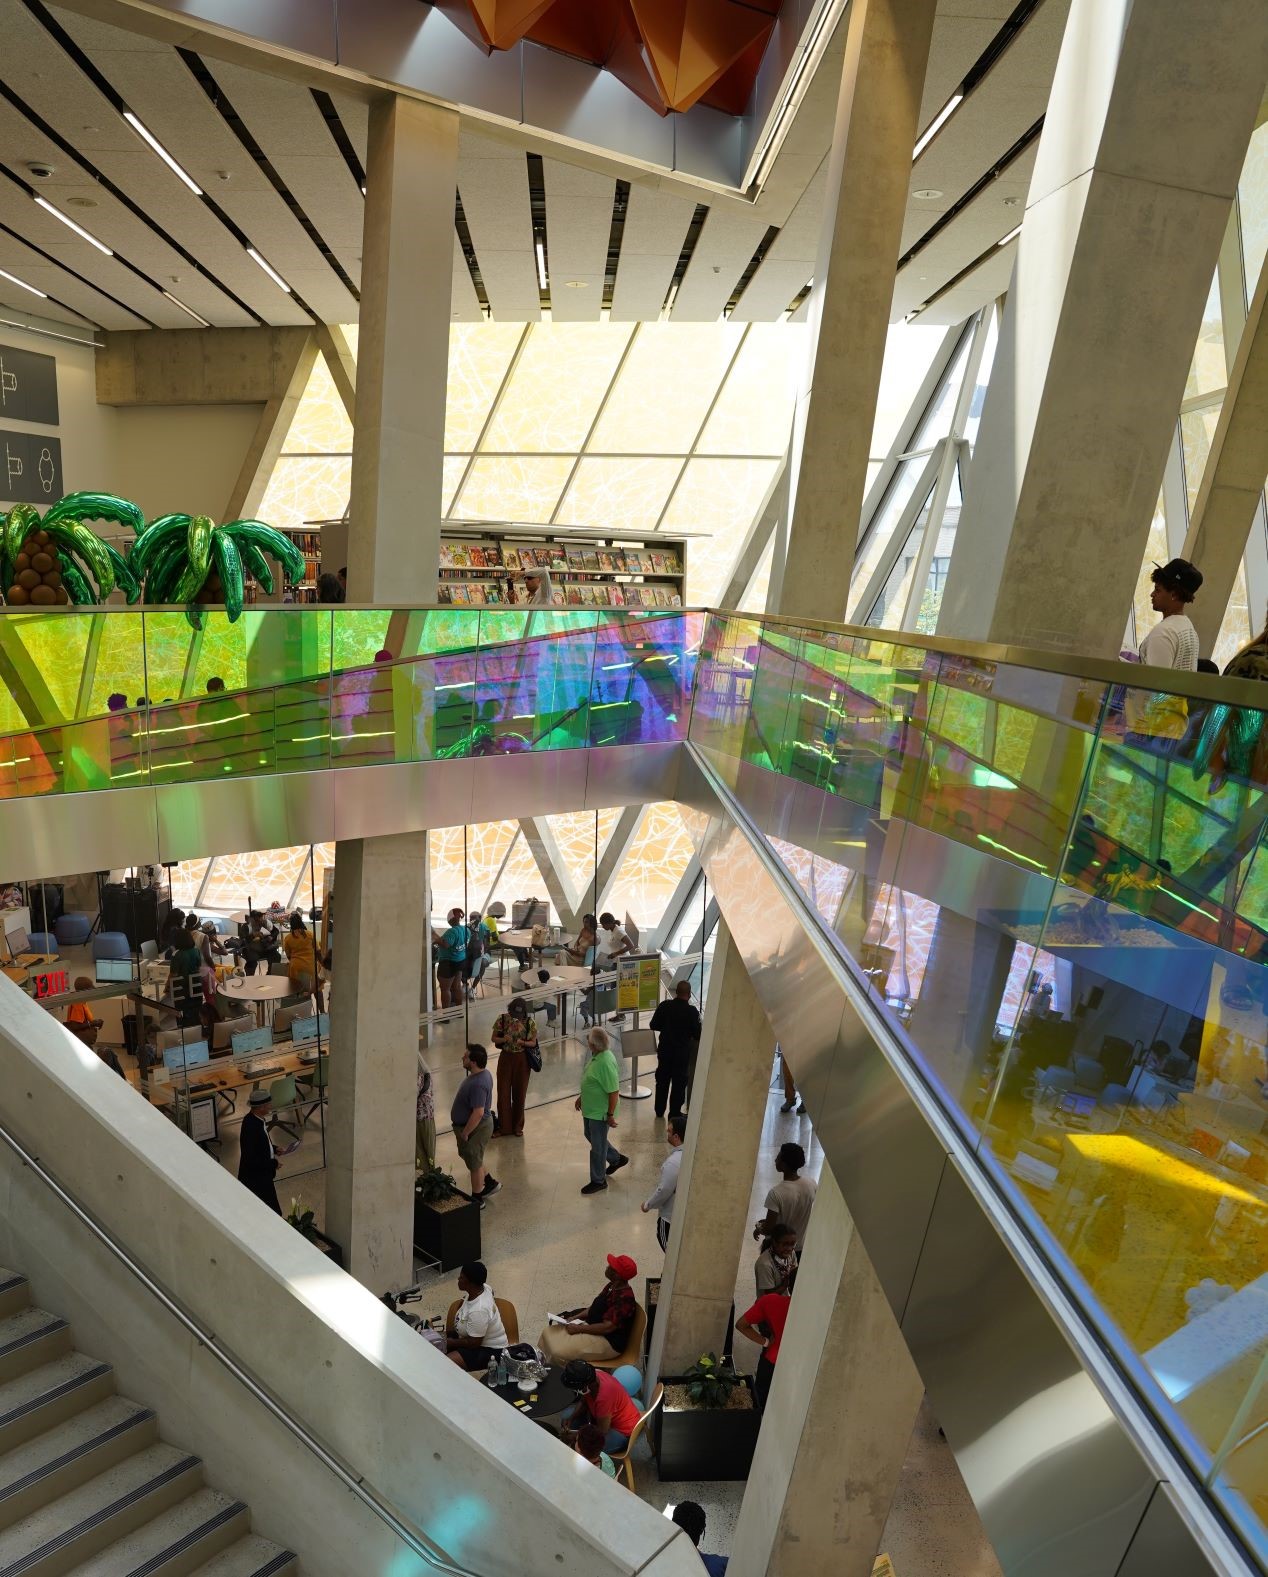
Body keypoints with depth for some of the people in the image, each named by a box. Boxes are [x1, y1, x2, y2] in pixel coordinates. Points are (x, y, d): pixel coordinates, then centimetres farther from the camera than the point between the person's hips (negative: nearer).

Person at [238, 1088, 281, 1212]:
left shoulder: (254, 1118, -3)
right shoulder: (251, 1127, -31)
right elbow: (250, 1160, -28)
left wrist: (273, 1149, 4)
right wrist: (273, 1163, -19)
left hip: (262, 1175, 9)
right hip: (256, 1180, -9)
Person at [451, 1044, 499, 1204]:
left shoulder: (478, 1084, -33)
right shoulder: (483, 1073, -1)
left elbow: (478, 1113, -32)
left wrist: (465, 1133, -21)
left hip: (476, 1128, -10)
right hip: (482, 1124, 10)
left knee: (474, 1162, 8)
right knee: (467, 1155, 27)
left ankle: (476, 1199, 27)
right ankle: (490, 1182, 39)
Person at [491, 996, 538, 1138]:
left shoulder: (529, 1023, -10)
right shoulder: (502, 1019, -9)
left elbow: (533, 1042, -2)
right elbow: (494, 1038, -1)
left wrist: (523, 1042, -23)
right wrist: (504, 1039, -22)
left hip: (522, 1060, 0)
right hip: (505, 1058, 1)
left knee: (519, 1094, 8)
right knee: (503, 1093, 3)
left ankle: (517, 1126, 23)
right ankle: (504, 1127, 16)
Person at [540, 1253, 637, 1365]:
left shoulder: (624, 1298, -26)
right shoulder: (613, 1286, 3)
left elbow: (608, 1327, -28)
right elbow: (595, 1307, 14)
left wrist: (578, 1329, -21)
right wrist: (575, 1317, 1)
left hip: (609, 1342, -10)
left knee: (559, 1352, -22)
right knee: (549, 1333, 3)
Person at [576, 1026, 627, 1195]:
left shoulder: (606, 1063, -32)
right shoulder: (597, 1056, -2)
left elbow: (614, 1092, -28)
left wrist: (611, 1115, -22)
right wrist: (581, 1097, 21)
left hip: (600, 1113, -10)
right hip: (590, 1108, 10)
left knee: (597, 1147, 7)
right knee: (591, 1136, 27)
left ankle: (598, 1181, 25)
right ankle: (617, 1159, 45)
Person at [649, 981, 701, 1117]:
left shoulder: (664, 1006, -10)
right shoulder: (692, 1011, -17)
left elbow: (654, 1025, -4)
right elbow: (697, 1034, -13)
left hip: (664, 1050, 3)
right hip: (682, 1052, -3)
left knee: (662, 1080, 18)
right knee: (679, 1082, 10)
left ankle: (659, 1110, 28)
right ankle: (674, 1112, 14)